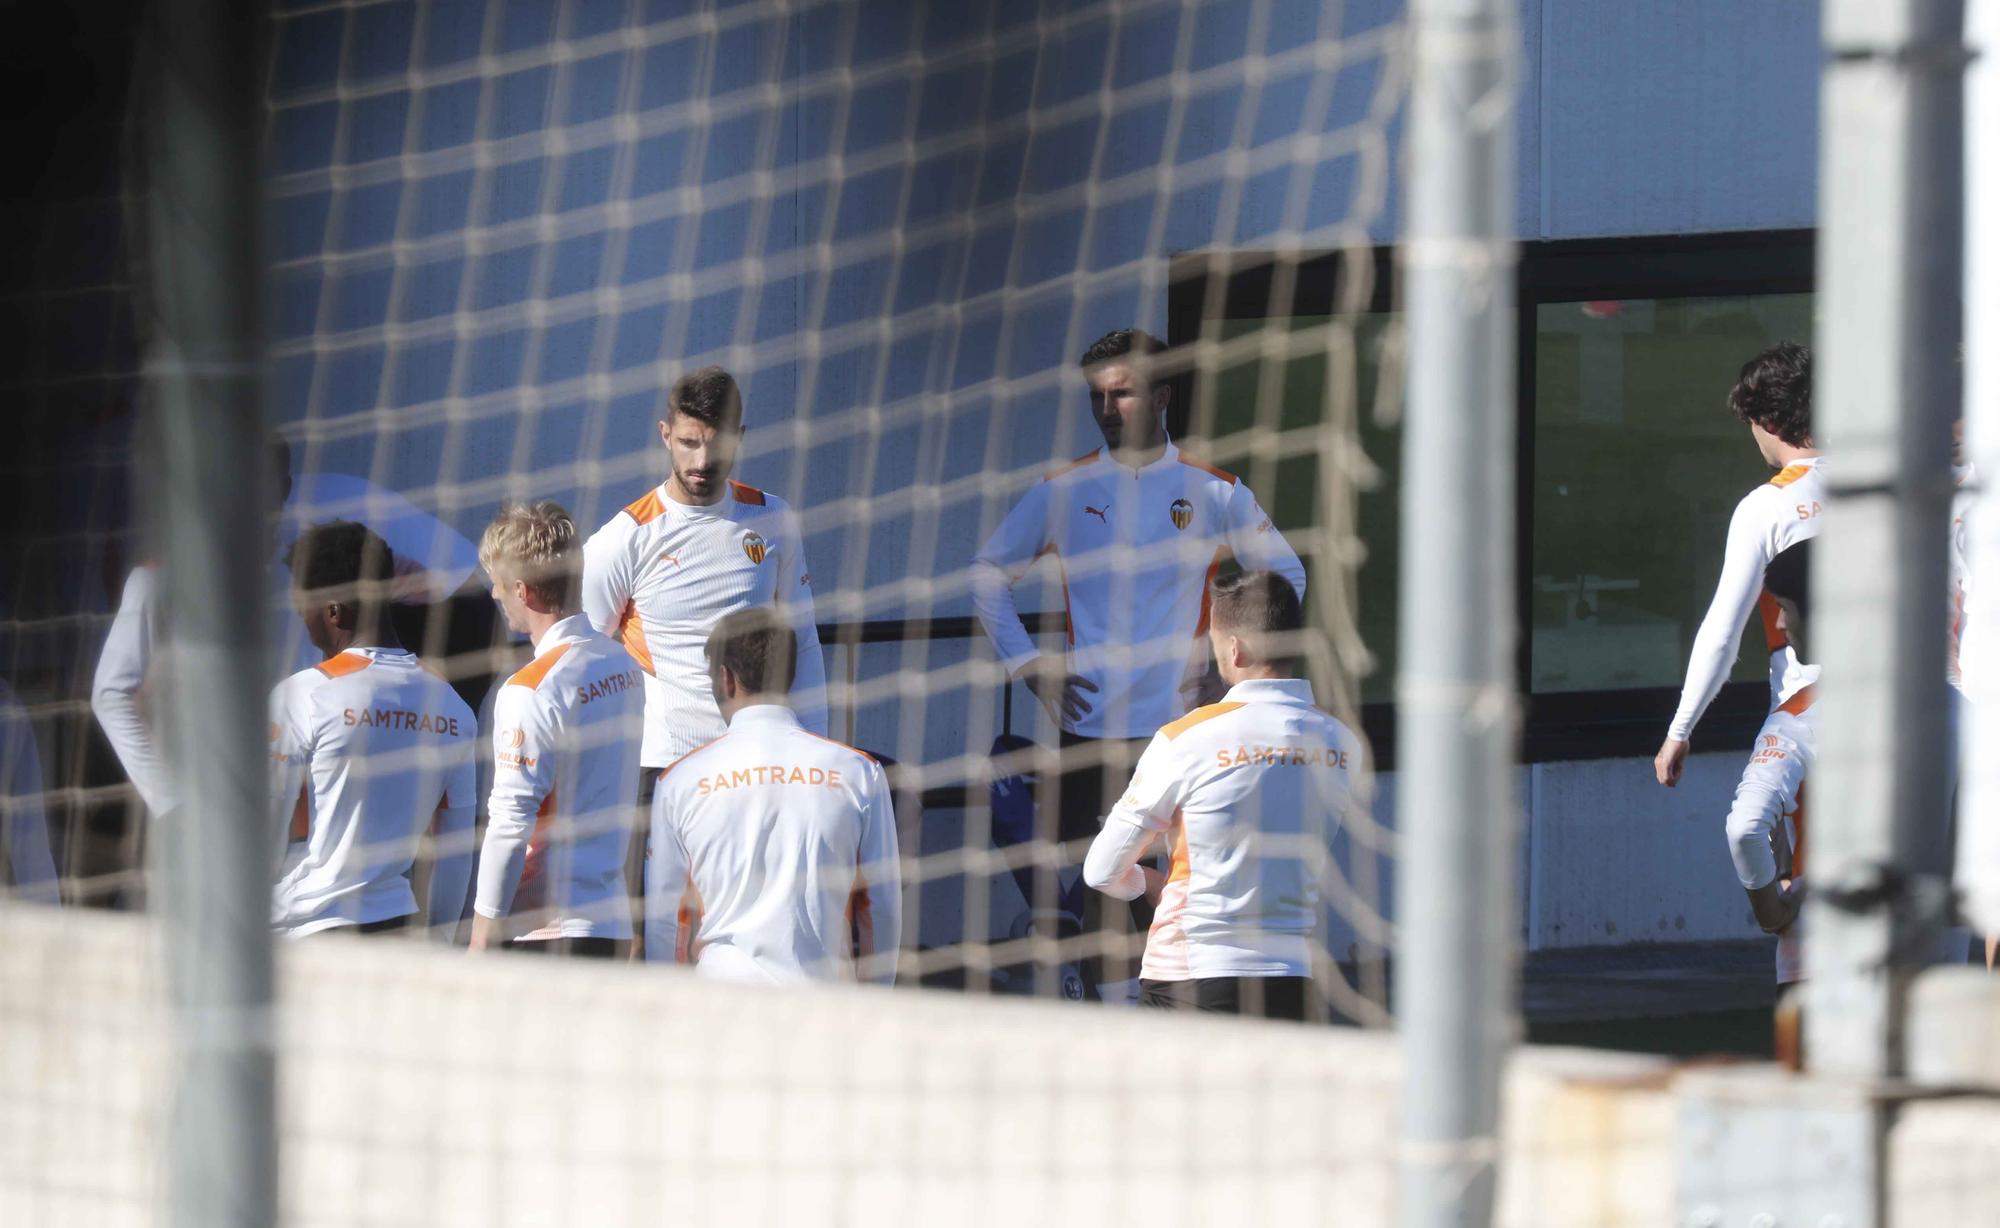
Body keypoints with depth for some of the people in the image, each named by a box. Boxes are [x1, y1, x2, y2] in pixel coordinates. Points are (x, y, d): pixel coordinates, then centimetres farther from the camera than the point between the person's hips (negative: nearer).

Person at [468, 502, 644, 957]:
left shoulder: (531, 692, -15)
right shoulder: (623, 665, 9)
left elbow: (510, 827, -16)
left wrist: (479, 947, -11)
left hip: (541, 932, -8)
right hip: (613, 926, 8)